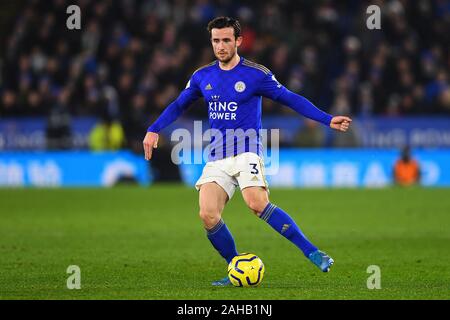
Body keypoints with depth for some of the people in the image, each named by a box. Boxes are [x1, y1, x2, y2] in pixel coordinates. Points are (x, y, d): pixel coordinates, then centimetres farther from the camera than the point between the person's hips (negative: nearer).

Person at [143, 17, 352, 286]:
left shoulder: (256, 74, -2)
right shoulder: (202, 77, 10)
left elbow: (291, 99, 1)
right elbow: (179, 106, 23)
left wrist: (327, 120, -5)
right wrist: (154, 130, 10)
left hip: (247, 150, -4)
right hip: (217, 158, 4)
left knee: (257, 203, -30)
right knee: (208, 216, -16)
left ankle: (312, 253, -25)